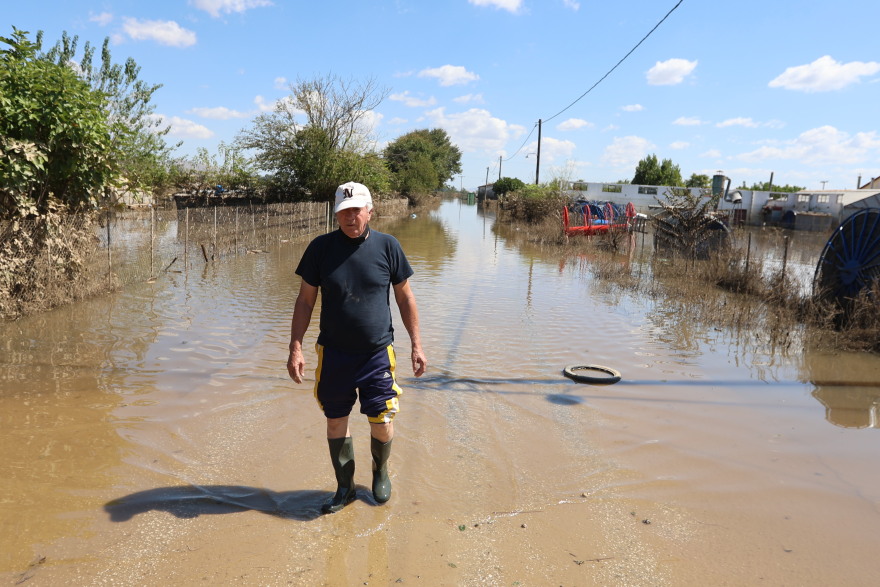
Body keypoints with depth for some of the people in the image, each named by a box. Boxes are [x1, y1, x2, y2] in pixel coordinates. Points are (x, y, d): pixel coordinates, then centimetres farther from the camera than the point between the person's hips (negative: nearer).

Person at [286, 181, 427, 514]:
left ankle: (380, 472, 33)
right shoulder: (321, 248, -3)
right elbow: (305, 301, 2)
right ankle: (345, 487, 31)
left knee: (382, 424, 2)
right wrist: (296, 348, -4)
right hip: (333, 353, 1)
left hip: (377, 353, -1)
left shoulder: (387, 246, -4)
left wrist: (416, 345, 2)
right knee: (336, 422, 10)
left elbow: (405, 298, 4)